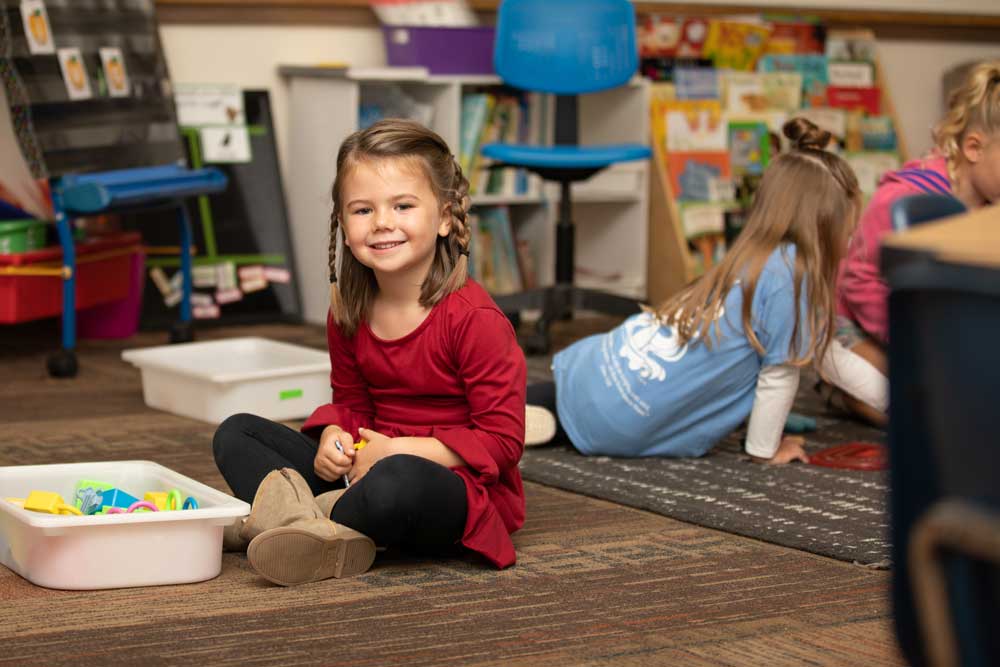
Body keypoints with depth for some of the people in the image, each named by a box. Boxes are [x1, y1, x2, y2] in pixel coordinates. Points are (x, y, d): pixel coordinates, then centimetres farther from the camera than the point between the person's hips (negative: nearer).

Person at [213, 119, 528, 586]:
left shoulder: (473, 318, -17)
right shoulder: (348, 314, 4)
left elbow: (503, 440, -18)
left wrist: (403, 449, -22)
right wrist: (335, 438, -7)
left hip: (462, 489, -7)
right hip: (364, 471, 7)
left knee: (398, 480, -42)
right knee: (236, 433, 1)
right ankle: (295, 519, -26)